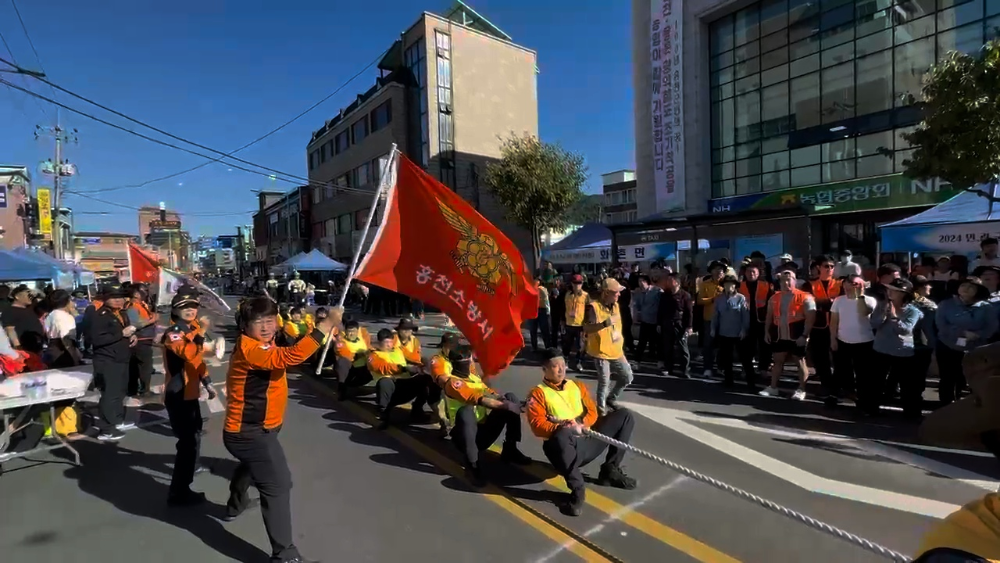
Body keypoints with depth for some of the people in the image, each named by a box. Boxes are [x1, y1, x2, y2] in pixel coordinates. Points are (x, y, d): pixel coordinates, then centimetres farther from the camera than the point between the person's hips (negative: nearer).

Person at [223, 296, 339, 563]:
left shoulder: (261, 345, 7)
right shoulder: (249, 348, -27)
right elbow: (289, 356, -42)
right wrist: (327, 324, -46)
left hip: (251, 429, 11)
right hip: (250, 433, -11)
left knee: (251, 466, 37)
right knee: (278, 485, -15)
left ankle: (236, 504, 64)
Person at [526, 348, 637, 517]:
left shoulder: (578, 386, 19)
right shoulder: (538, 393, 0)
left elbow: (592, 411, 12)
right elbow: (537, 425, -11)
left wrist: (582, 424, -10)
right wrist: (564, 428, -26)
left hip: (588, 441, 6)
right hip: (566, 447, -6)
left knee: (625, 415, 2)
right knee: (562, 436, -43)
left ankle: (610, 470, 7)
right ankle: (577, 489, -22)